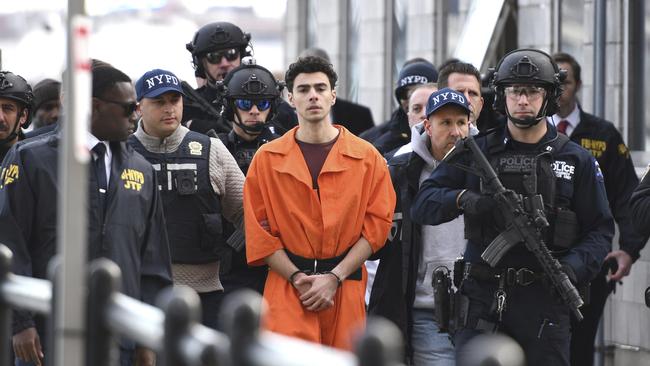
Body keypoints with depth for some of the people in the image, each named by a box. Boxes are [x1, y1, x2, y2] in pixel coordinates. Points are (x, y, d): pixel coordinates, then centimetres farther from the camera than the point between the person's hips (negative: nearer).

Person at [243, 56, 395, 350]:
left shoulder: (367, 157, 5)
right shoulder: (267, 159, 5)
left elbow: (376, 225, 1)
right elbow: (259, 230, 2)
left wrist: (334, 277, -8)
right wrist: (298, 278, -8)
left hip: (346, 289, 1)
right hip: (287, 290, -1)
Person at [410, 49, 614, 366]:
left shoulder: (576, 161, 7)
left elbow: (599, 229, 5)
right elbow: (423, 204, 3)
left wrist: (574, 266, -14)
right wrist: (463, 199, -17)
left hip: (546, 301, 0)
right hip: (483, 299, 0)